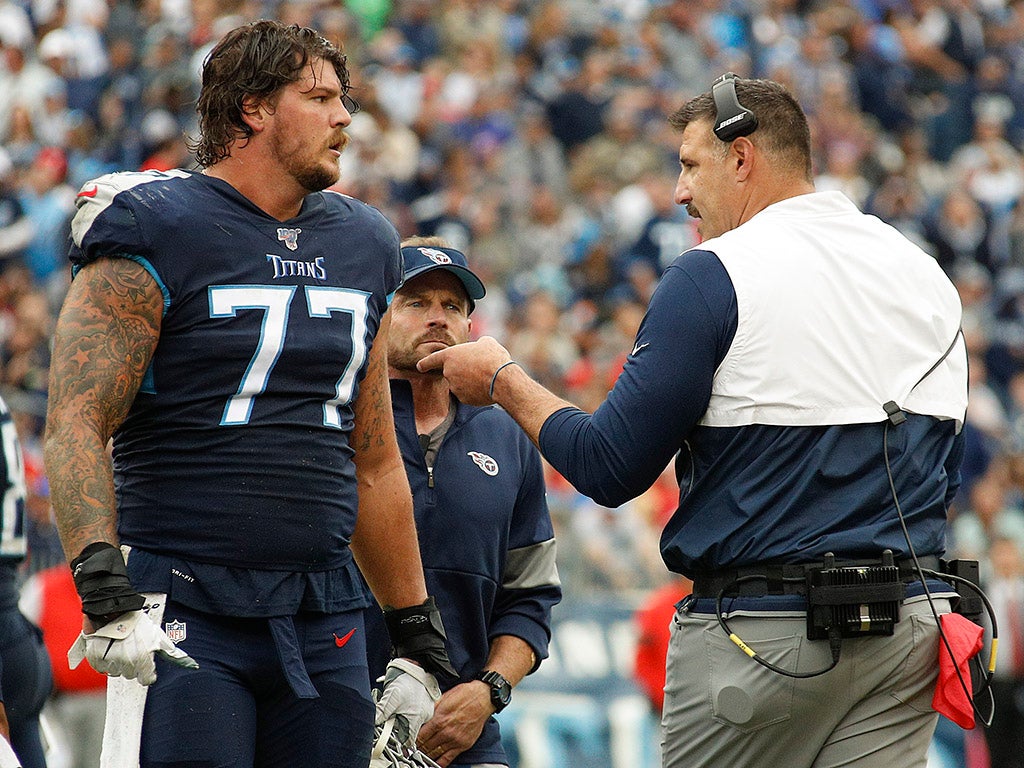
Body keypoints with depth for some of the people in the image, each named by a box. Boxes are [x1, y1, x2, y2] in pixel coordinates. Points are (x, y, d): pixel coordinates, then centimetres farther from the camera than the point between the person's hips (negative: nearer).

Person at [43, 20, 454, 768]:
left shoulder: (362, 248, 15)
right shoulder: (157, 234, -6)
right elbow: (76, 427, -11)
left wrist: (415, 630, 20)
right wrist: (105, 584, -24)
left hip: (324, 621, 6)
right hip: (183, 614, -6)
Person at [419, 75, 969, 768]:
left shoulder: (715, 276, -8)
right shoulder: (927, 275, 12)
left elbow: (608, 469, -8)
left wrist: (504, 382, 7)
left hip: (766, 630, -6)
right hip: (910, 628, 6)